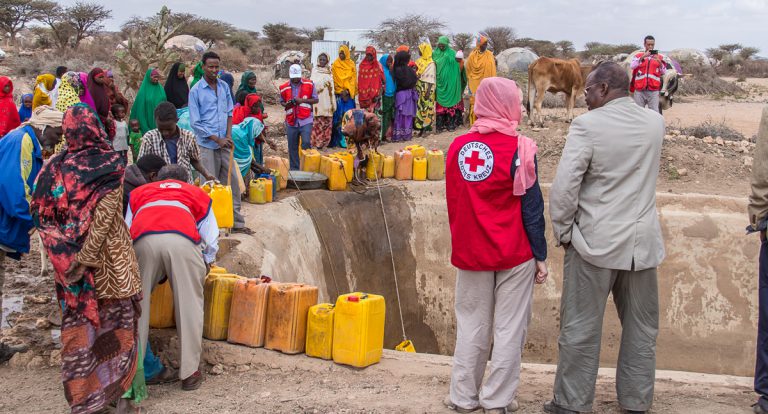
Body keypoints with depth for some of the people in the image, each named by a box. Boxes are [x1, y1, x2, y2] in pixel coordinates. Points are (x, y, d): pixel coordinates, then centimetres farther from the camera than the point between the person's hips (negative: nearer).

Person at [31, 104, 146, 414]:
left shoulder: (54, 168, -5)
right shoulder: (111, 165, -13)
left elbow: (40, 214, -3)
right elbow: (103, 220, -19)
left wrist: (66, 256, 5)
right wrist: (85, 259, -18)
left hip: (68, 262, 3)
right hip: (108, 259, -3)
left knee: (79, 323, 13)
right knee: (116, 323, 12)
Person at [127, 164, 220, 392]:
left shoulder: (139, 192, 39)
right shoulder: (197, 193, 35)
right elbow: (211, 238, 29)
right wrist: (206, 263, 44)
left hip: (144, 240, 1)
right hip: (182, 240, -1)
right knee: (189, 305, 5)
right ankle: (189, 372, 5)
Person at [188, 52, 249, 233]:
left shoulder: (224, 86, 7)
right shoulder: (196, 91, -7)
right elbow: (195, 123, -10)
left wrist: (229, 135, -3)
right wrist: (217, 139, -13)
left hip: (225, 143, 5)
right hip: (207, 146, -5)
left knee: (232, 182, 7)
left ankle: (237, 222, 15)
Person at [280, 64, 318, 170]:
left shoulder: (309, 84, 0)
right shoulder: (284, 87, 5)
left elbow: (315, 100, 3)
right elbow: (281, 101, 17)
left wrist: (302, 100, -12)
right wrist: (286, 104, -7)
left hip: (306, 120, -3)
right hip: (291, 121, 3)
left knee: (306, 143, -17)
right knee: (292, 147, 8)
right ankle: (294, 169, 18)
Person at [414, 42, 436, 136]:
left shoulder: (431, 63, -10)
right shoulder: (419, 60, 8)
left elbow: (431, 79, -12)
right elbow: (415, 74, 11)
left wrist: (428, 91, -13)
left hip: (426, 89, -6)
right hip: (418, 88, 6)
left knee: (425, 108, -2)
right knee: (418, 107, 8)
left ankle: (424, 128, -1)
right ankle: (419, 126, 12)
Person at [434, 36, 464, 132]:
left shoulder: (452, 54, 0)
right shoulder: (435, 54, 8)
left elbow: (457, 68, -4)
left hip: (450, 83, -2)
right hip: (439, 82, 2)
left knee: (451, 102, 0)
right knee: (440, 103, 1)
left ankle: (451, 124, 5)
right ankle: (440, 125, 4)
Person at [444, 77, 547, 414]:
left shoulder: (458, 146, 0)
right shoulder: (518, 149, -12)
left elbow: (453, 202, 8)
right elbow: (531, 207, -9)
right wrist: (540, 256, -2)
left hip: (470, 252, 4)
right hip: (514, 253, -4)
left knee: (472, 325, 14)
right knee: (509, 328, 7)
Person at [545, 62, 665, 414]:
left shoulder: (587, 125, -13)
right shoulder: (655, 123, 3)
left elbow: (564, 186, -17)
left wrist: (562, 232, -4)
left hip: (594, 241, -4)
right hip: (642, 241, 5)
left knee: (580, 328, 6)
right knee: (641, 328, 15)